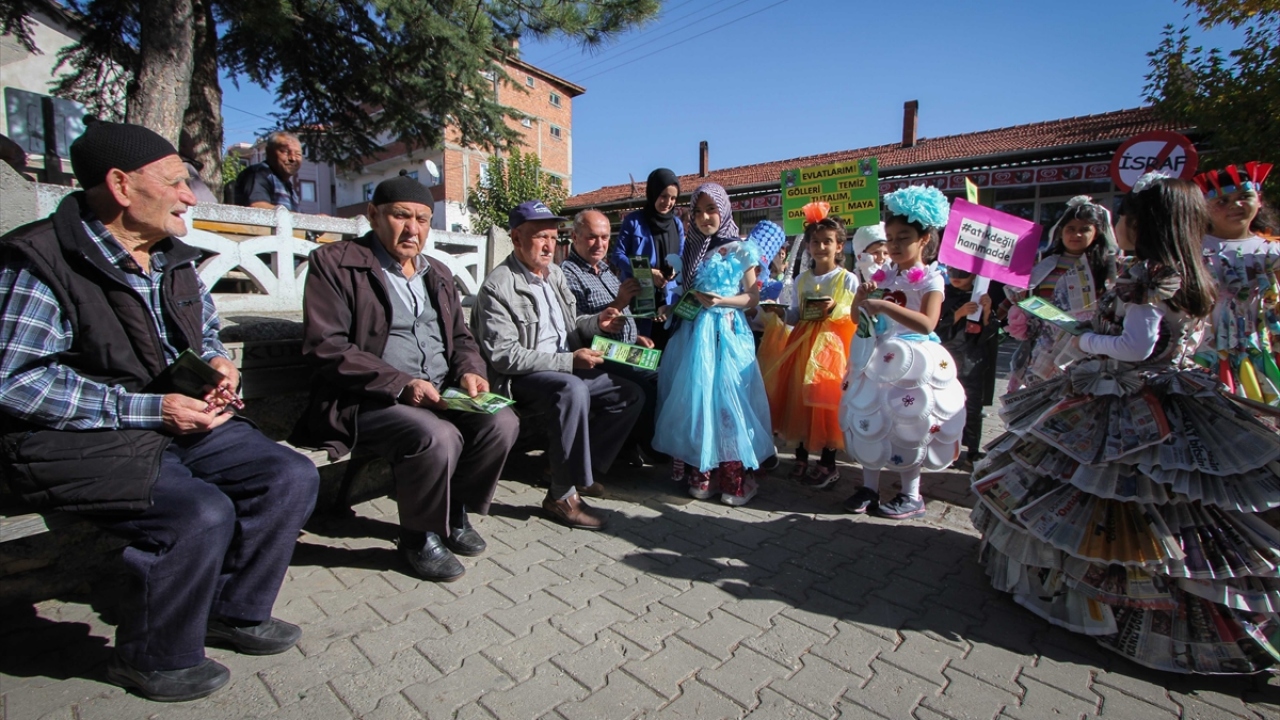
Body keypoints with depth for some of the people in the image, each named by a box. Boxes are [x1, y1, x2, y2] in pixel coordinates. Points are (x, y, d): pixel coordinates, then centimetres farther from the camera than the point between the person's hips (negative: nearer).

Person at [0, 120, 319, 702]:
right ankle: (151, 658, 1)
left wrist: (218, 362, 0)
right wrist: (147, 408, -23)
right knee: (201, 514, -29)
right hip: (81, 442, -7)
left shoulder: (173, 258, 9)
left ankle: (235, 612, 13)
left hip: (180, 421, 7)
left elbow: (205, 331, 23)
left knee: (292, 476, -7)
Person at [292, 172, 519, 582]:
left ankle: (457, 511, 7)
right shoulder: (335, 263, -2)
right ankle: (419, 537, -2)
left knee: (502, 423, -18)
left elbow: (461, 338, 21)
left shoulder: (438, 274, 18)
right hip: (368, 400, -5)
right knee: (438, 436, -32)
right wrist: (401, 384, -20)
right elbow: (325, 347, -11)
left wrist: (469, 371, -4)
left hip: (442, 394, 6)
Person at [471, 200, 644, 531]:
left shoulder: (554, 272, 9)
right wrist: (568, 360, -25)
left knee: (631, 395, 0)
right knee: (573, 391, -37)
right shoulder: (498, 287, -15)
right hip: (520, 379, -8)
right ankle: (562, 494, -21)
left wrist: (595, 322, -2)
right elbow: (503, 356, -21)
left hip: (567, 368, 8)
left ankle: (579, 468, 9)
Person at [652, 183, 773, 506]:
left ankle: (735, 478, 1)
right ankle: (700, 473, 9)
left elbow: (753, 298, 0)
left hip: (728, 335, -4)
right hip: (694, 334, 4)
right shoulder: (691, 250, 15)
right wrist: (671, 308, 1)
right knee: (695, 398, 0)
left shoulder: (741, 251, 2)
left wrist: (721, 300, -14)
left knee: (728, 399, -9)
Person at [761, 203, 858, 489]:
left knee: (827, 402, -2)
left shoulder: (848, 279, -2)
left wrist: (835, 310, -20)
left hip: (832, 345, -4)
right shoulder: (801, 279, 11)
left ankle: (828, 463, 14)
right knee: (799, 400, 6)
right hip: (802, 345, 4)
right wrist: (782, 313, -7)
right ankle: (801, 455, 23)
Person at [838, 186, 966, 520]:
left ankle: (911, 495, 20)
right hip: (876, 359, 6)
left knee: (908, 427, 3)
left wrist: (885, 305, -29)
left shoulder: (931, 279, -8)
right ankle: (869, 486, 23)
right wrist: (861, 298, -9)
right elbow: (858, 317, 11)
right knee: (868, 420, 8)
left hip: (910, 362, -5)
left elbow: (927, 323, -24)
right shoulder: (885, 276, 8)